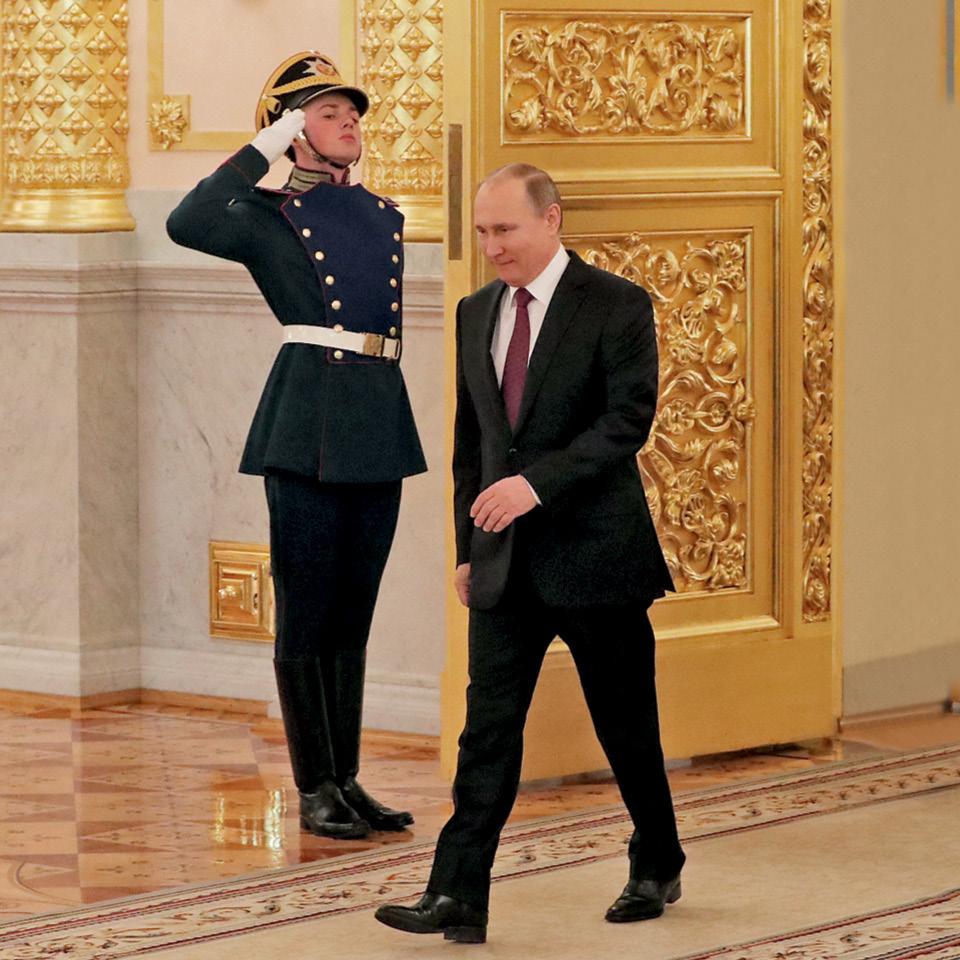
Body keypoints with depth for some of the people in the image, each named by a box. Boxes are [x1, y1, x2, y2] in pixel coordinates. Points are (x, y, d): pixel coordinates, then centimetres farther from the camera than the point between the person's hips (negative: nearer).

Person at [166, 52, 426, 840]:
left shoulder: (387, 216, 17)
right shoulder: (270, 217, 1)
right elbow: (187, 225, -17)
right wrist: (264, 150, -11)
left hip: (381, 426, 5)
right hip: (308, 425, -5)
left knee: (353, 613, 10)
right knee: (306, 612, -1)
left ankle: (348, 780, 16)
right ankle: (316, 790, 4)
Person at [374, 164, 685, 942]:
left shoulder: (616, 306, -8)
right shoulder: (476, 313, 11)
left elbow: (628, 419, -17)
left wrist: (536, 482, -26)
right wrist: (468, 546, 13)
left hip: (593, 553, -4)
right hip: (505, 559, 4)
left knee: (627, 727, 8)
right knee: (488, 730, -4)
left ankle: (657, 870, 27)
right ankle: (457, 899, -9)